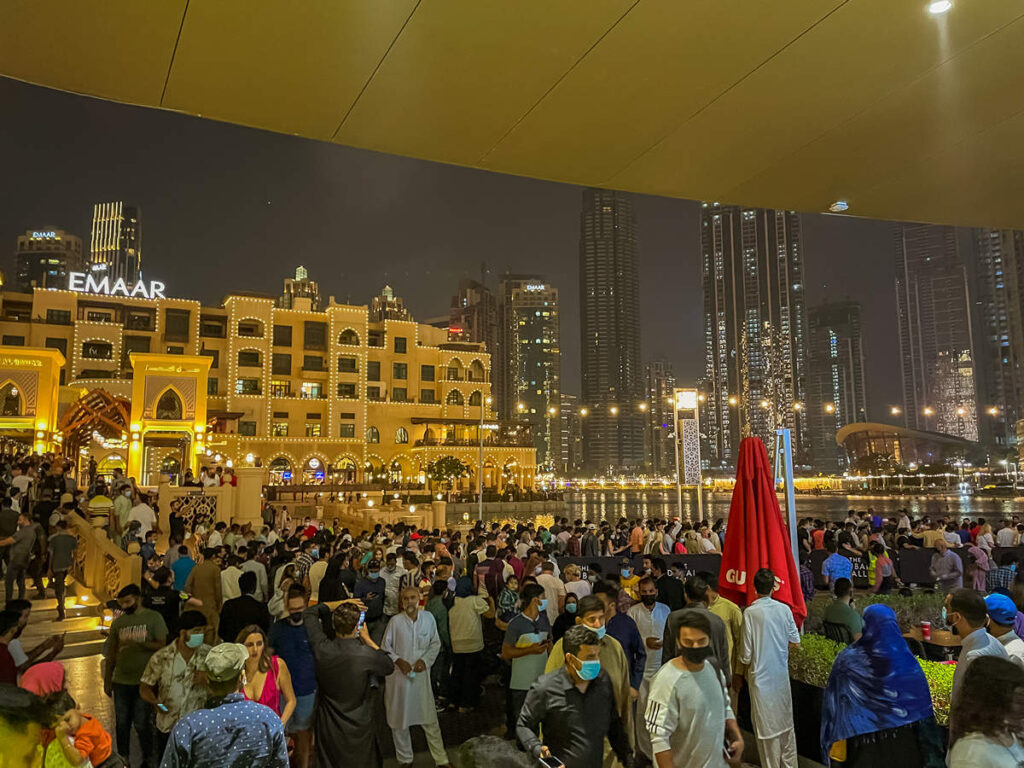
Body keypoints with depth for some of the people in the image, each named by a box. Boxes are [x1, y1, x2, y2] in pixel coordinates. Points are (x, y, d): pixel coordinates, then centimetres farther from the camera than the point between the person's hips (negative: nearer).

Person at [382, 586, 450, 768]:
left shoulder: (428, 618, -5)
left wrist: (425, 660, -8)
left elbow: (435, 643, 6)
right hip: (398, 676, -1)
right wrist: (398, 660, -13)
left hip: (421, 674, 1)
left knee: (430, 718, 5)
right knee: (399, 718, 12)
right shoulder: (395, 621, -10)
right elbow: (385, 647, 1)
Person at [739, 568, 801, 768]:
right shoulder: (784, 609, -7)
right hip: (782, 675, 4)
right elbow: (796, 641, 5)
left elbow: (746, 655, -13)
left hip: (761, 676, -4)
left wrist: (745, 662, 8)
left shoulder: (750, 613, -17)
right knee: (786, 722, 18)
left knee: (767, 724, 7)